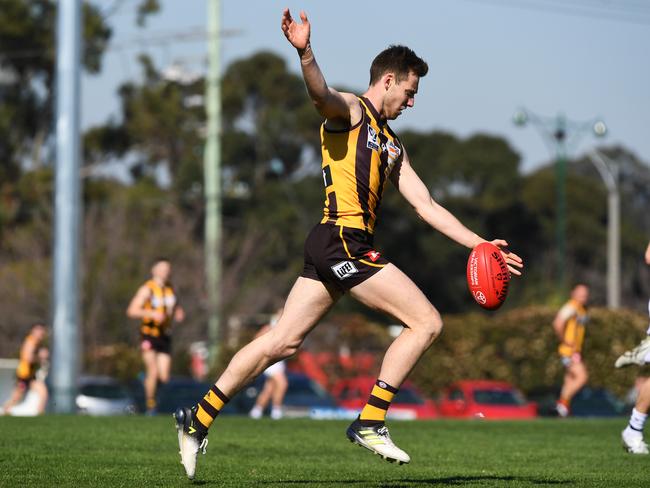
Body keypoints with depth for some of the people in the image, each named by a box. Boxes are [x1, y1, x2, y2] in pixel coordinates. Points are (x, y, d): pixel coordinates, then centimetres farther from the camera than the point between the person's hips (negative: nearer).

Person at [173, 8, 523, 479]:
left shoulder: (394, 147, 26)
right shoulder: (350, 110, 1)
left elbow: (427, 206, 23)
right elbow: (321, 93, -23)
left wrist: (479, 244, 15)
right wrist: (305, 53, -45)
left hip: (331, 249, 9)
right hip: (342, 241, -9)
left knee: (282, 342, 9)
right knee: (427, 321, -8)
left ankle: (198, 419, 11)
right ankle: (369, 422, -8)